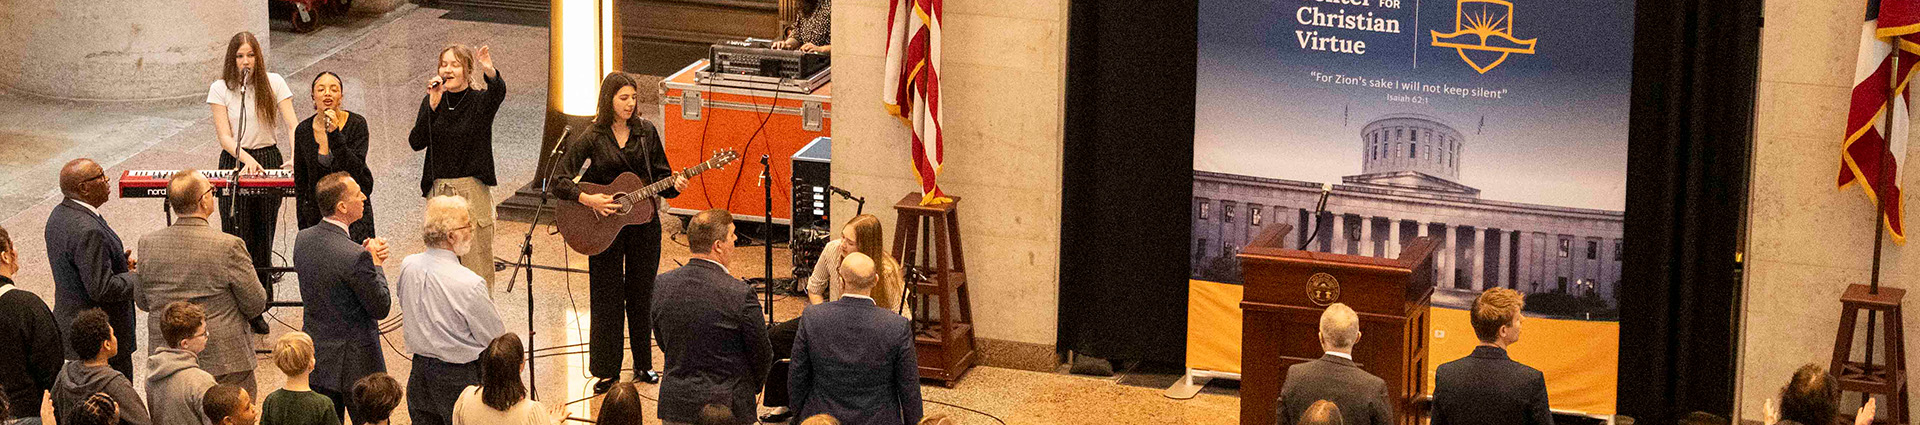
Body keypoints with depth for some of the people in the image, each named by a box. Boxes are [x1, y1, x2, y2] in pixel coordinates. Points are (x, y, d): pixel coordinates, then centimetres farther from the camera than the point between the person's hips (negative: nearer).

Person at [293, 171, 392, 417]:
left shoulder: (303, 240, -3)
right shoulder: (356, 257, -27)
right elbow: (381, 309, -17)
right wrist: (375, 264, -6)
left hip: (315, 359, 7)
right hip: (355, 363, -7)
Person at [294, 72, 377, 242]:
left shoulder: (357, 123, -8)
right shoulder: (303, 131, 0)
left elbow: (355, 169, -18)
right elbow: (300, 183, 7)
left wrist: (334, 134, -26)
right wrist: (303, 227, 6)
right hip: (317, 212, 2)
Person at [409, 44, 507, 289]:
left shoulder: (480, 101, -3)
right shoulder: (433, 102, 8)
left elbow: (498, 92, -27)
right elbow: (416, 142, -3)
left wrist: (491, 73, -50)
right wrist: (432, 106, -15)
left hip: (473, 192, -3)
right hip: (439, 191, 3)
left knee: (477, 266, -3)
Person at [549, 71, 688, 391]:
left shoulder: (646, 133, 1)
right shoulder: (592, 139, -9)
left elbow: (661, 175, 8)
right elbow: (558, 181, -11)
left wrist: (675, 185, -13)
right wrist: (588, 199, -24)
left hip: (643, 224, 3)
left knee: (641, 296, 11)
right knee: (608, 298, 3)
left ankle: (643, 365, 24)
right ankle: (607, 371, 12)